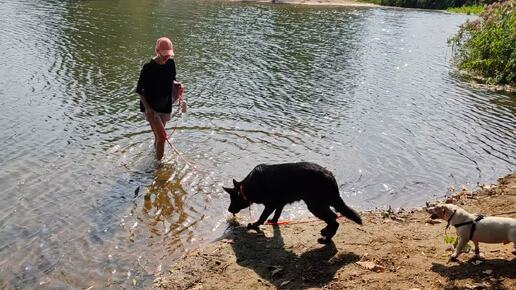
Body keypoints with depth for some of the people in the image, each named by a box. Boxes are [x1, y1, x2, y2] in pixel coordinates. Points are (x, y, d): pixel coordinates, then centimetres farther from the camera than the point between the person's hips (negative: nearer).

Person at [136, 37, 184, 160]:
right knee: (162, 135, -12)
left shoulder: (171, 63, -3)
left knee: (159, 134, 18)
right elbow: (140, 90, -12)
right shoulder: (148, 67, -19)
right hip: (151, 108, -5)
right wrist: (147, 108, -21)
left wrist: (179, 86, -9)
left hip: (165, 106, 5)